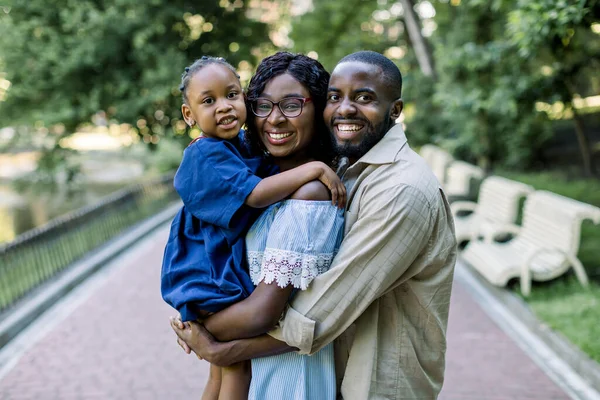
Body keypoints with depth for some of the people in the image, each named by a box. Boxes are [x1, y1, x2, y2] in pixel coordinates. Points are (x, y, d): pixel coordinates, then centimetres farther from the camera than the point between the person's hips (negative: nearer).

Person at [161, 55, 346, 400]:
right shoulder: (206, 156, -21)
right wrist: (314, 168, -32)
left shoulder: (239, 144, 7)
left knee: (223, 372, 19)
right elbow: (255, 194, -31)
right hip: (215, 278, -9)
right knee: (239, 369, -1)